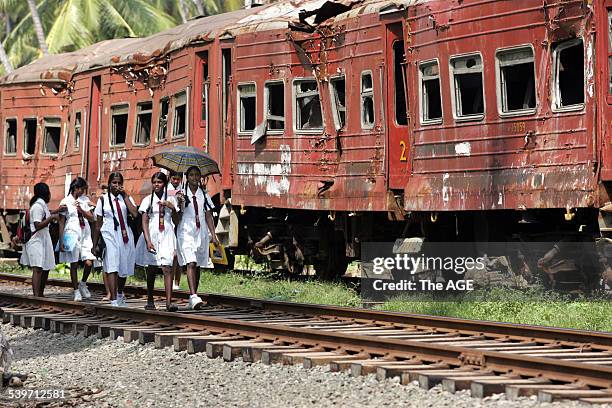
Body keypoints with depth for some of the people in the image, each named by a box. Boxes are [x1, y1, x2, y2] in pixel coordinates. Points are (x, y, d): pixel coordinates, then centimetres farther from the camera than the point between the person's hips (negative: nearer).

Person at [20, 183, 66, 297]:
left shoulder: (42, 205, 14)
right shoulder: (37, 206, -16)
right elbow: (38, 225, -23)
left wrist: (57, 210, 31)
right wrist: (52, 217, -19)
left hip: (44, 240, 10)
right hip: (36, 241, -10)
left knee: (46, 268, 14)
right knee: (38, 269, -18)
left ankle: (41, 294, 23)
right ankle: (36, 296, -25)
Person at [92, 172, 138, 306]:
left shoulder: (126, 198, 9)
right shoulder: (103, 199, 7)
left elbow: (135, 214, -11)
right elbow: (98, 223, 9)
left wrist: (125, 195, -7)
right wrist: (95, 244, 8)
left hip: (124, 235, 2)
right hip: (109, 235, -2)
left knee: (124, 268, 14)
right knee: (112, 268, -17)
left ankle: (120, 294, 40)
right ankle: (113, 300, -23)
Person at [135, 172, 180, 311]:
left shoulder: (171, 200, 9)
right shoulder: (148, 200, 3)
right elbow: (144, 222, -3)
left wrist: (171, 207, -10)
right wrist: (148, 241, -15)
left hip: (167, 236, 0)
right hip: (152, 235, 0)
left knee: (167, 268, -12)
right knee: (151, 269, 8)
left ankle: (169, 302, -19)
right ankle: (150, 301, 20)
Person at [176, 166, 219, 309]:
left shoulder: (204, 195, 10)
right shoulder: (182, 194, 0)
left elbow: (208, 216, 10)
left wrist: (213, 235, 3)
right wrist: (180, 203, -25)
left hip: (201, 232, 4)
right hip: (186, 232, -4)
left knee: (198, 265, 10)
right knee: (190, 263, -17)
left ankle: (193, 296, 20)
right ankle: (193, 297, -27)